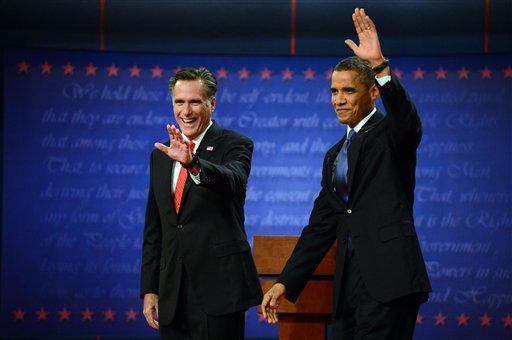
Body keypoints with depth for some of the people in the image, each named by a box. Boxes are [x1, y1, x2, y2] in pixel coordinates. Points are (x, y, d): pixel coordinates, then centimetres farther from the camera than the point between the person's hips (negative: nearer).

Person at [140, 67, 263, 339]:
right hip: (172, 294, 5)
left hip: (218, 289, -5)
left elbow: (231, 181, -26)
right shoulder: (161, 155, 14)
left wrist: (192, 163, -44)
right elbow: (154, 229, 16)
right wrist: (149, 289, 11)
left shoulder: (235, 145, -2)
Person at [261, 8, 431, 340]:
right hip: (350, 284, 7)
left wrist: (380, 66, -36)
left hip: (389, 279, -7)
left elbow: (407, 119, -23)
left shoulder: (390, 132, 2)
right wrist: (286, 283, 13)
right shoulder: (335, 156, 22)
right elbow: (320, 226, 20)